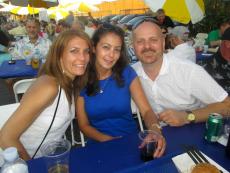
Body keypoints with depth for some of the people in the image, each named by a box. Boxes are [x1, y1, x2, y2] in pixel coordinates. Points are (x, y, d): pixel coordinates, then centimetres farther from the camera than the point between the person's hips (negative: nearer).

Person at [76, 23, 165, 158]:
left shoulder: (127, 73, -5)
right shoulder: (82, 80, -7)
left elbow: (146, 110, -9)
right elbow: (84, 125, -2)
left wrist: (155, 130, -29)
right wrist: (109, 140, -16)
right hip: (100, 145, 0)